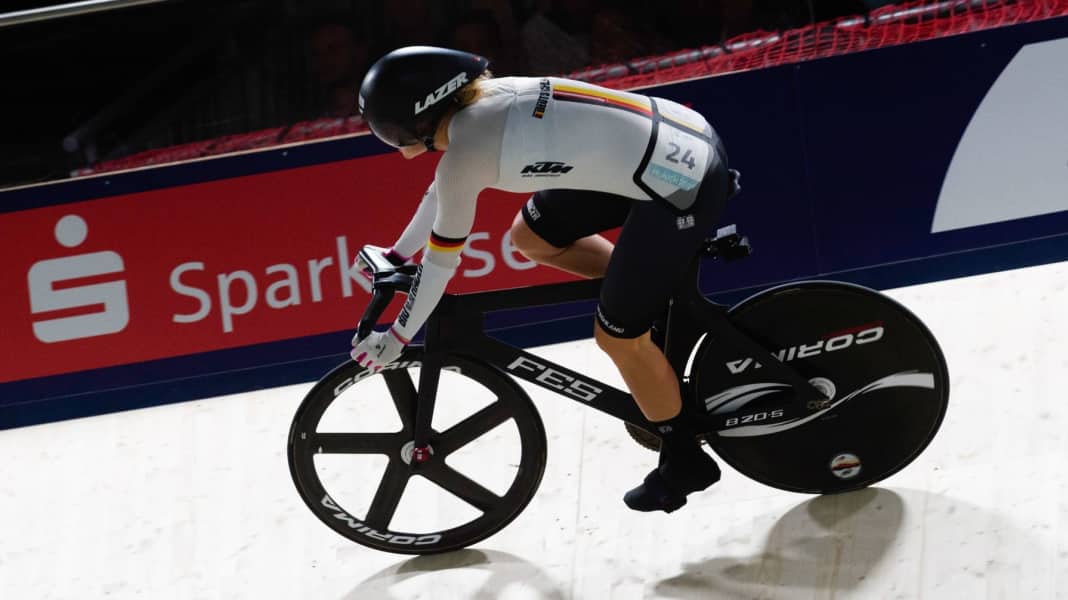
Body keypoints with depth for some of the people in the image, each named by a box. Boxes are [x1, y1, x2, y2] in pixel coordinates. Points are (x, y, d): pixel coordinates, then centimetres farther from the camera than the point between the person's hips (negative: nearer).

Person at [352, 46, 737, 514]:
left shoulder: (465, 150, -16)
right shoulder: (483, 101, 8)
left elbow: (441, 260, -5)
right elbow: (443, 189, 26)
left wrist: (396, 338, 9)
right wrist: (397, 256, 36)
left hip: (684, 188, -9)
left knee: (617, 336, 4)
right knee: (530, 238, 17)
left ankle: (684, 462, 23)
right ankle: (658, 290, 27)